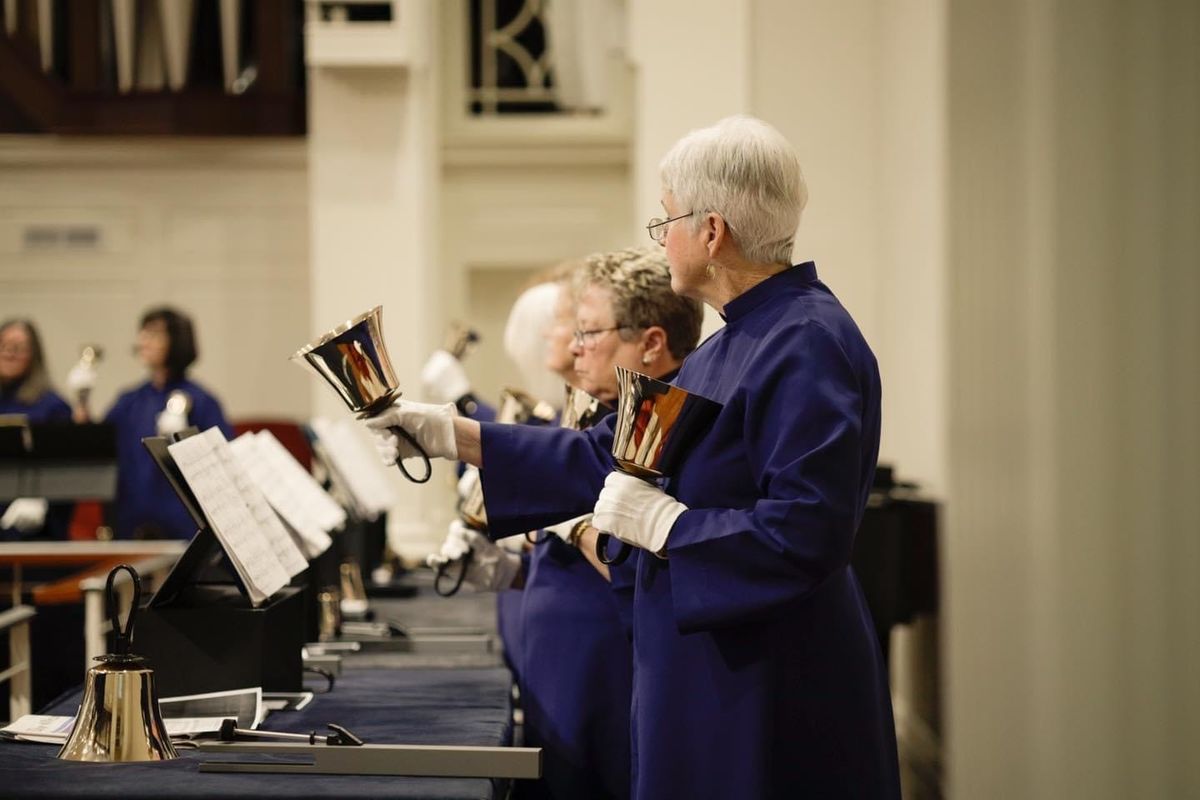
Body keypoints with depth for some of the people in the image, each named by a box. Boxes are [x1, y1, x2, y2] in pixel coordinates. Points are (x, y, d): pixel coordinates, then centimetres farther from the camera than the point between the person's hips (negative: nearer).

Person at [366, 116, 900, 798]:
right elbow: (611, 457, 16)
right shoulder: (737, 343, 13)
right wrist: (453, 435, 14)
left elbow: (805, 533, -26)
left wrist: (661, 524, -18)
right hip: (708, 677, 10)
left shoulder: (808, 344, -19)